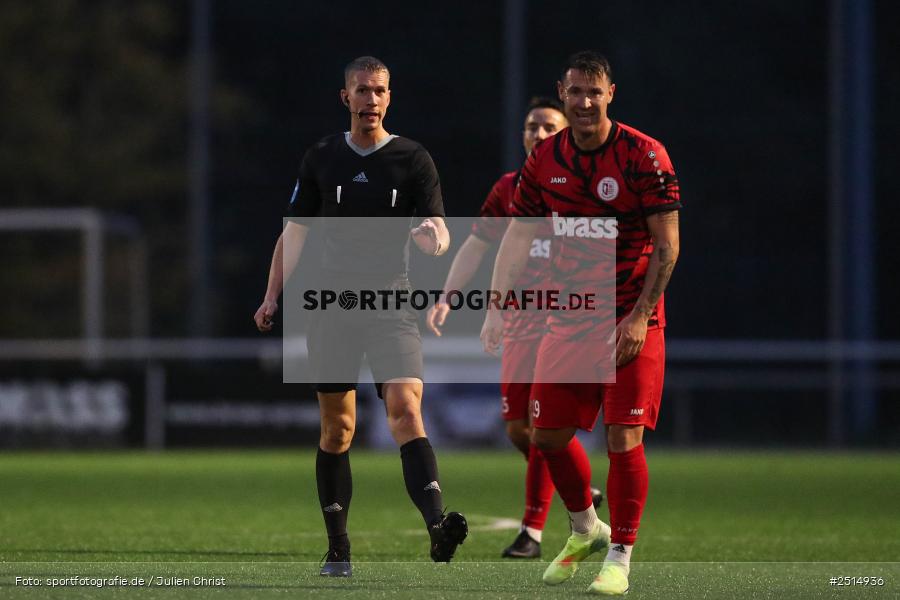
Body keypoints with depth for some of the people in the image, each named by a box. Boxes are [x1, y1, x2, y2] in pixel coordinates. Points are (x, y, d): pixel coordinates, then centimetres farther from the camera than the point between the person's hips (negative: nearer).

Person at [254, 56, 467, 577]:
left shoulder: (413, 160, 2)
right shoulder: (322, 159, 9)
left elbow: (437, 230, -4)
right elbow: (296, 231, 13)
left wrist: (434, 238, -29)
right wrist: (273, 296, 4)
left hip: (393, 303, -2)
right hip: (334, 303, 2)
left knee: (406, 408, -20)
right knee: (337, 429, 4)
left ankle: (437, 525, -33)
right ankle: (338, 549, 12)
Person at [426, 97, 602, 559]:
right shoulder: (509, 188, 9)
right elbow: (476, 245, 12)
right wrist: (447, 297, 1)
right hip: (519, 325, 5)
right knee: (517, 429, 4)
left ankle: (533, 531, -6)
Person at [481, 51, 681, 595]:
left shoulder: (644, 156, -11)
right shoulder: (545, 161, 4)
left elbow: (668, 243, -10)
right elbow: (517, 238, 10)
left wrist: (640, 316, -16)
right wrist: (498, 307, -2)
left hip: (632, 321, -5)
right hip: (569, 319, 5)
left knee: (623, 438, -11)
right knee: (548, 434, 6)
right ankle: (586, 530, 29)